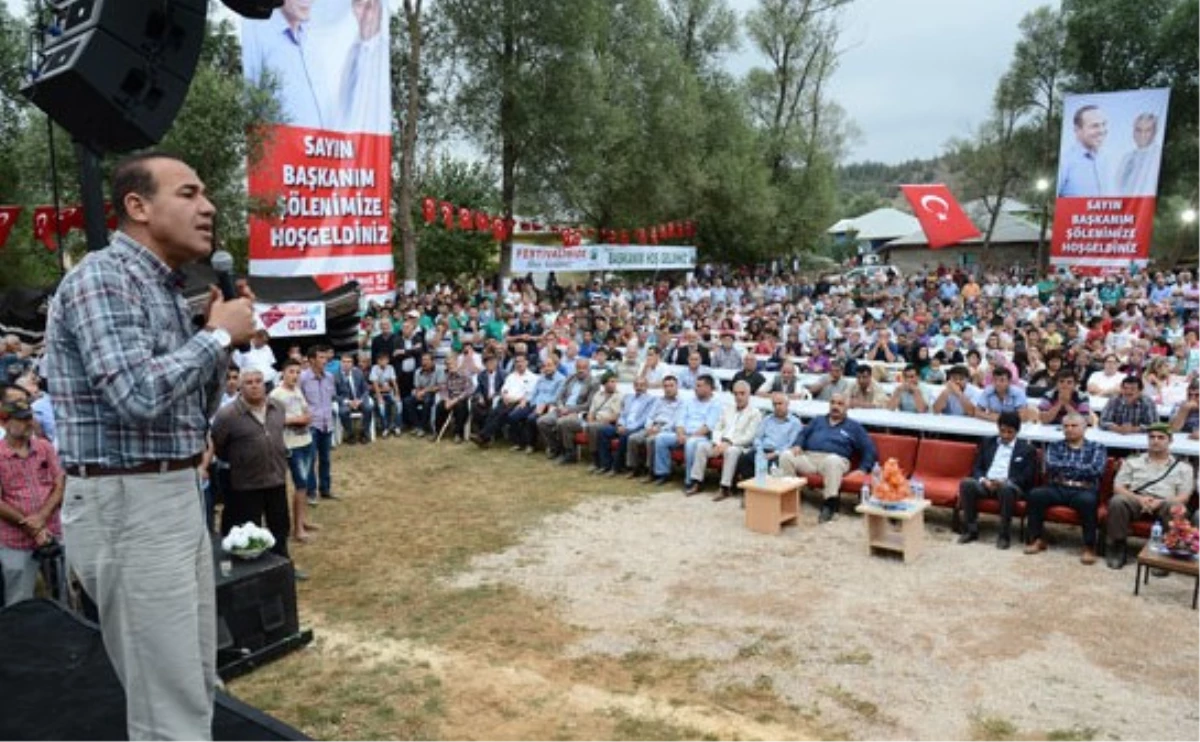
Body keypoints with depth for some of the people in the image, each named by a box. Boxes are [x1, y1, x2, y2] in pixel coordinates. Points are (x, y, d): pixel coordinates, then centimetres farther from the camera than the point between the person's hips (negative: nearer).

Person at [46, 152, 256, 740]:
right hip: (126, 505, -9)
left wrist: (222, 336, 4)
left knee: (195, 682, 19)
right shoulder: (100, 278, -14)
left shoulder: (166, 290, 14)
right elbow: (138, 396, -28)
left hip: (179, 495, 9)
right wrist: (219, 334, -15)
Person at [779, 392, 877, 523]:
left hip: (835, 458, -3)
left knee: (832, 460, -41)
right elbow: (803, 434, 19)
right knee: (786, 456, -27)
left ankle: (829, 503, -39)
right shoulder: (818, 421, 31)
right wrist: (797, 445, -5)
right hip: (808, 457, 3)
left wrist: (863, 469, -4)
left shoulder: (854, 427, 21)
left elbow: (869, 449, 13)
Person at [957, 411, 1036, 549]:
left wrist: (1006, 482, -17)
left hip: (1010, 486, -3)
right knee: (966, 483, -28)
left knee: (1006, 488, -40)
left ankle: (1005, 535, -26)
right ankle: (971, 529, -18)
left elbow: (1028, 477, 0)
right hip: (986, 483, 3)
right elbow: (976, 467, 15)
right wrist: (983, 480, -9)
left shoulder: (1027, 449, 10)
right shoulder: (987, 443, 20)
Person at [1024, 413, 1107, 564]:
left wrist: (1064, 468, -2)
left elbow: (1096, 470, -7)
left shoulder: (1097, 448, 11)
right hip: (1057, 489, 2)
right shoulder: (1055, 446, 17)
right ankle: (1037, 539, -16)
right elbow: (1051, 466, -2)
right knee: (1035, 494, -28)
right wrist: (1080, 467, -4)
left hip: (1084, 491, -2)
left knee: (1087, 500, -37)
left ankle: (1089, 547, -24)